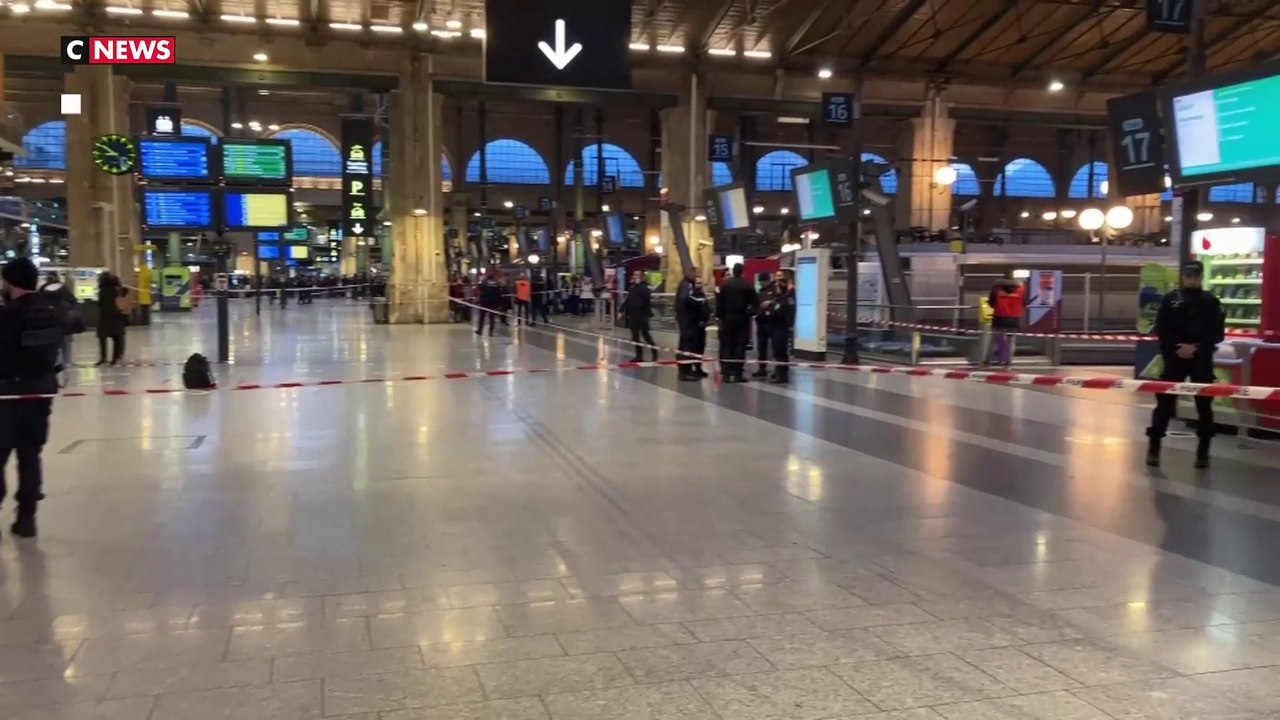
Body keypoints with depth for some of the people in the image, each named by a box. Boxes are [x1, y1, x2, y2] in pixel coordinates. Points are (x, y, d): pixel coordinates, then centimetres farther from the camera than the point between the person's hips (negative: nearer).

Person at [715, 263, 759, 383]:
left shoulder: (725, 284, -3)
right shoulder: (748, 286, -2)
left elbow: (719, 302, -4)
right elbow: (755, 303, -5)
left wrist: (719, 315, 5)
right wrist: (749, 313, 4)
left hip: (728, 318, 0)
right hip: (742, 318, 0)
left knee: (726, 345, 4)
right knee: (740, 345, 1)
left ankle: (726, 373, -1)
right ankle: (738, 374, -2)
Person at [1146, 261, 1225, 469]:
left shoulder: (1211, 301, 4)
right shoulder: (1170, 300, 4)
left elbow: (1218, 333, -2)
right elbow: (1161, 330, -1)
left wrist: (1196, 347, -15)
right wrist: (1176, 348, -15)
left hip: (1202, 360, 1)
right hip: (1174, 358, 0)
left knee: (1204, 405, 5)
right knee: (1164, 402, -2)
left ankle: (1203, 451, 14)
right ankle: (1153, 448, 4)